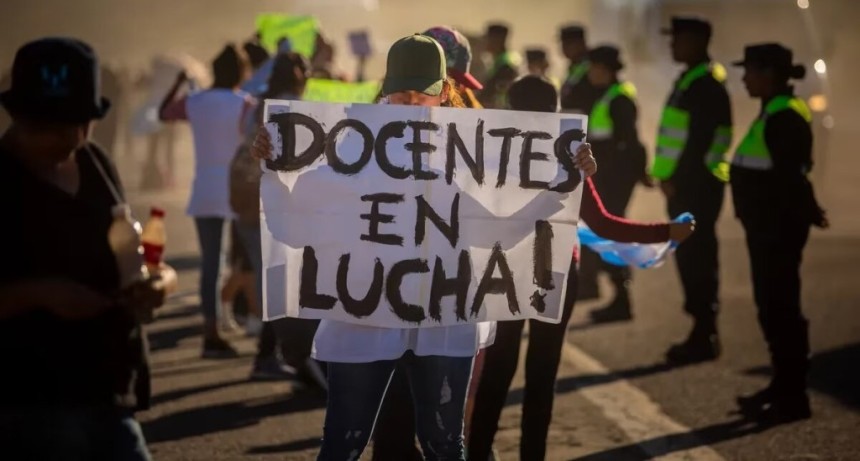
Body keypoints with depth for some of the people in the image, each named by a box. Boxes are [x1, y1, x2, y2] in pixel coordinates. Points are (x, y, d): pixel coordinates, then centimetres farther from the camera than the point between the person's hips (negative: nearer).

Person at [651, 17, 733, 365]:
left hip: (696, 184, -10)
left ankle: (704, 337, 0)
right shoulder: (690, 79, 15)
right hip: (685, 183, 10)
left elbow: (700, 139, -21)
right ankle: (702, 331, 19)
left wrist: (676, 179, -19)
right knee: (691, 257, 12)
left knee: (697, 259, -5)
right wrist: (670, 178, 14)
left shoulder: (707, 84, -15)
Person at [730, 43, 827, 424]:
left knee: (780, 308, -4)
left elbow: (793, 175, -24)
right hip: (768, 226, 10)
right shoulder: (772, 113, 14)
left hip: (779, 229, -10)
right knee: (772, 307, 16)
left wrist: (809, 214, -22)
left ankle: (793, 396, 3)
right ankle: (783, 385, 26)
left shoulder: (785, 118, -18)